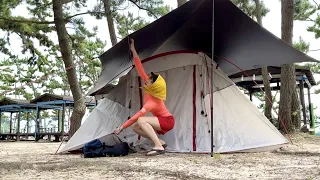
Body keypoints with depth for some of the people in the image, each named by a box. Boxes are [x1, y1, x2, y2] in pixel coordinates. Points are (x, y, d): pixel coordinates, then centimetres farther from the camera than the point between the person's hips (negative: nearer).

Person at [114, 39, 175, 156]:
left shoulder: (153, 102, -31)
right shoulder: (148, 89, -11)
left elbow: (136, 116, -33)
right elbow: (140, 69, -13)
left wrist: (121, 127, -28)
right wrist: (133, 51, -14)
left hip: (167, 121, -9)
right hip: (161, 120, 9)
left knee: (141, 121, -30)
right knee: (135, 127, 1)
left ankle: (159, 147, -29)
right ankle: (160, 142, 2)